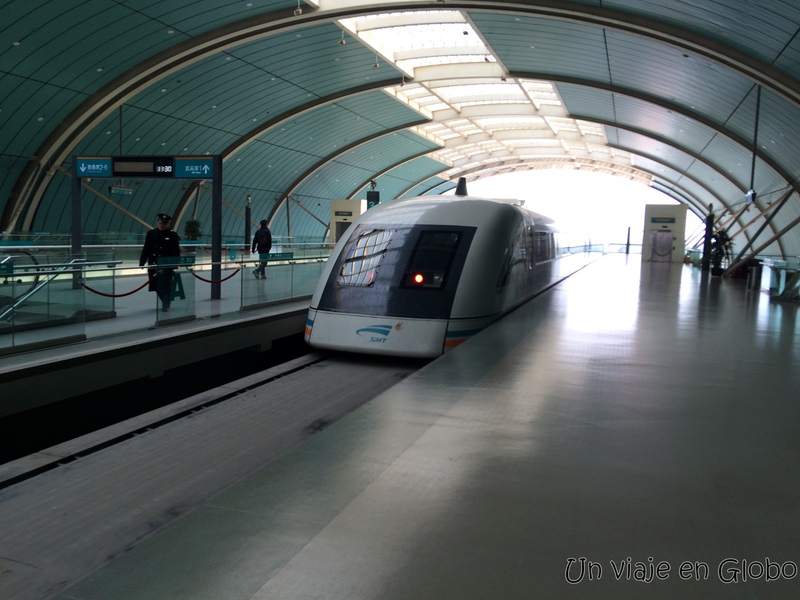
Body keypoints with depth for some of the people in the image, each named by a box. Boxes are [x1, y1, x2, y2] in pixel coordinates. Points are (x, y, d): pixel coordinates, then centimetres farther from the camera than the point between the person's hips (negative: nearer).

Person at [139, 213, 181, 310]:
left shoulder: (173, 235, -3)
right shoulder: (151, 233, 6)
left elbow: (176, 252, -4)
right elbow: (146, 250, 7)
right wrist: (142, 262, 3)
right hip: (153, 265, 4)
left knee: (165, 285, -6)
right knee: (156, 285, 11)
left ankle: (166, 304, 8)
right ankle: (165, 302, 31)